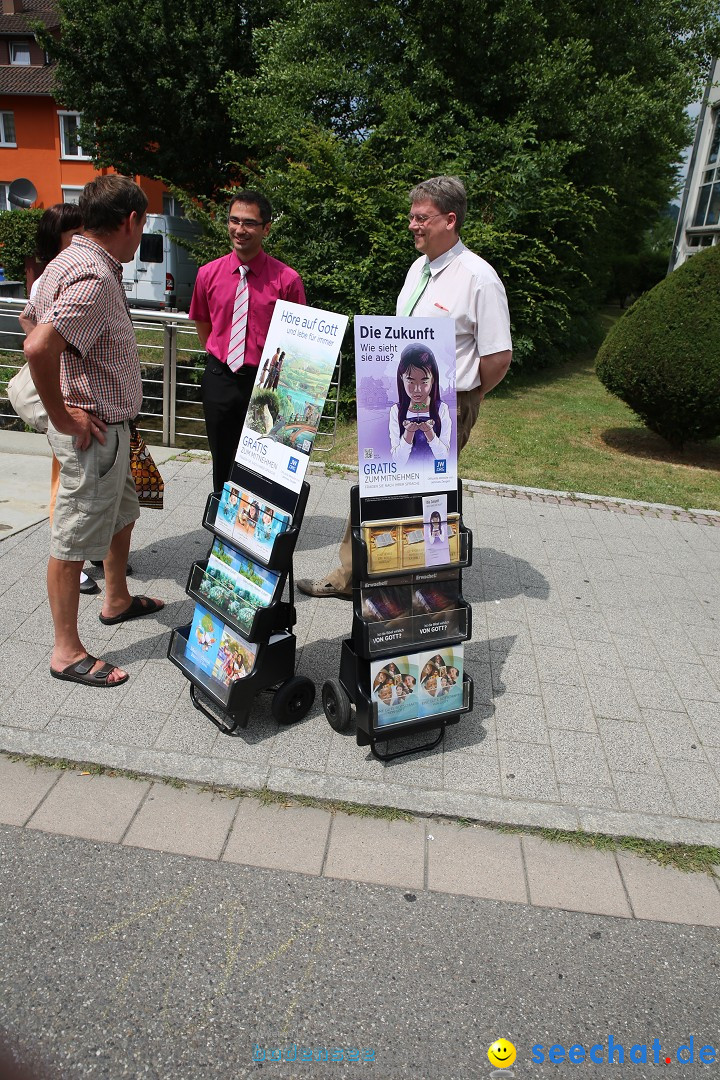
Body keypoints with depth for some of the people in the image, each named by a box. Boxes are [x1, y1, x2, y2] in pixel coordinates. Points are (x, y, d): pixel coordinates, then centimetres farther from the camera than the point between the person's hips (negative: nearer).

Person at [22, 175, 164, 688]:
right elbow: (39, 347, -34)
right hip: (93, 429, -10)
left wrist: (66, 399, 17)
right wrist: (63, 416, -22)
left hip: (110, 425, 10)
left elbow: (34, 320, 22)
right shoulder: (94, 276, -23)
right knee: (75, 539, 0)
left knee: (122, 512, 25)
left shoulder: (72, 260, 9)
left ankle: (117, 600, 44)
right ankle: (67, 651, 13)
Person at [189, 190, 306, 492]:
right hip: (219, 379, 3)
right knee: (222, 462, 15)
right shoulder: (209, 274, 2)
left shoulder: (286, 280, -9)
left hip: (265, 381, -3)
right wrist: (220, 356, 10)